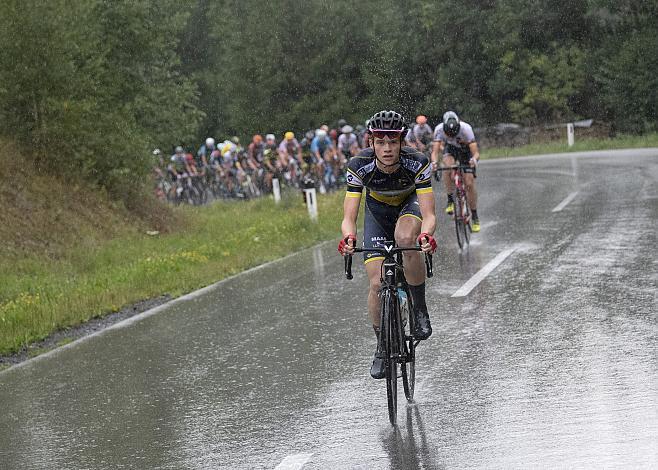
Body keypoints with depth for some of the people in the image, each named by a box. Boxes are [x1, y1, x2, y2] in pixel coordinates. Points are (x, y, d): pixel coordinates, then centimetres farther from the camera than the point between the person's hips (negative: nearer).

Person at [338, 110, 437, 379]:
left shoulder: (417, 163, -33)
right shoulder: (359, 166, -30)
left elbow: (428, 215, -36)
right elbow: (349, 217, -31)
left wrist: (426, 235, -58)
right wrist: (348, 238, -53)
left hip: (410, 206, -1)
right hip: (378, 211, 1)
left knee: (405, 238, -37)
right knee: (377, 284, -12)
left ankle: (420, 309, -16)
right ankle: (382, 346, 11)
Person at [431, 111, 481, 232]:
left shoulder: (465, 129, -37)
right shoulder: (439, 129, -32)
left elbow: (476, 153, -39)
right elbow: (435, 151, -36)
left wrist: (474, 159, -62)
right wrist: (434, 162, -57)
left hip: (465, 150, -1)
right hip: (450, 148, 1)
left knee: (469, 183, -10)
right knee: (448, 166, -33)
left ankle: (474, 216, 4)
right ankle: (450, 200, -17)